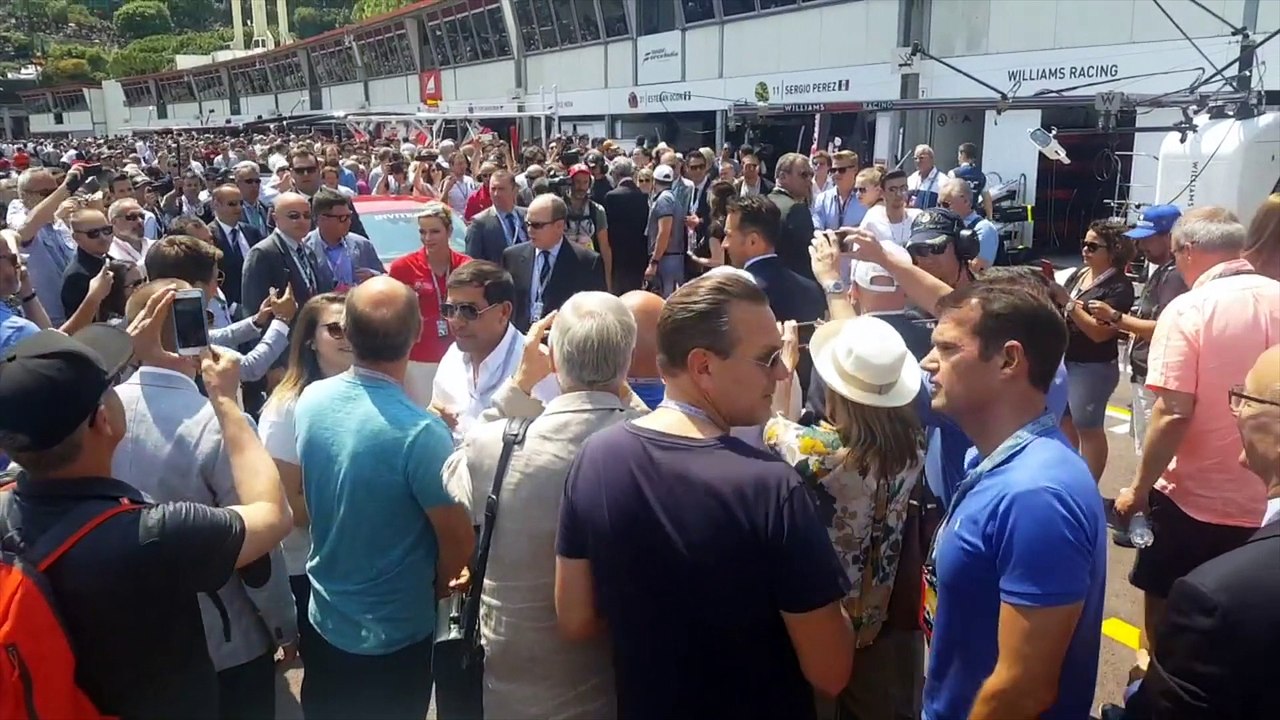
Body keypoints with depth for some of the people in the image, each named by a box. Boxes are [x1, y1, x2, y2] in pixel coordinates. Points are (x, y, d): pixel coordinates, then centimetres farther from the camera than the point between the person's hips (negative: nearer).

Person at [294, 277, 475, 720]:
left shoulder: (310, 400, -12)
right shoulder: (420, 432, -30)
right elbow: (459, 541, -21)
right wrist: (437, 587, 0)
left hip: (324, 619, 5)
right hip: (397, 632, -4)